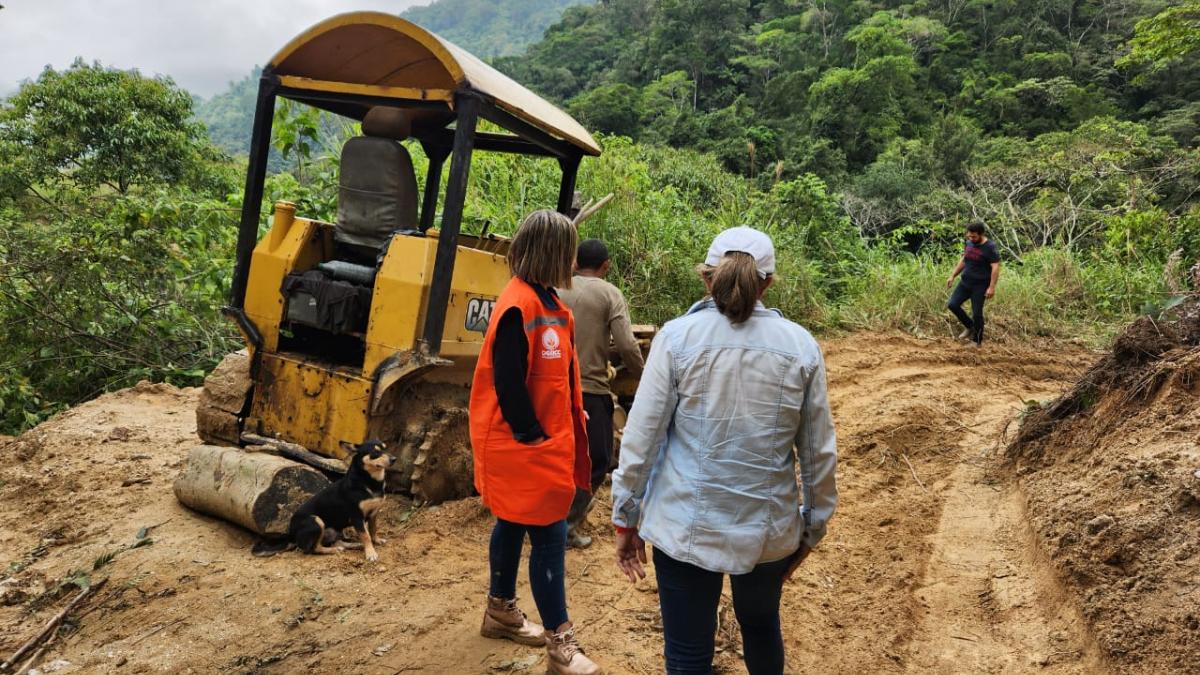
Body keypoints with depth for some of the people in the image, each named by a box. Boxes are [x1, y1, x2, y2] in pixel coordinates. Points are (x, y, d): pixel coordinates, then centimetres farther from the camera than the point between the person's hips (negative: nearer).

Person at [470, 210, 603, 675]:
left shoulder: (545, 300, 8)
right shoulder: (519, 306, -22)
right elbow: (508, 384, -23)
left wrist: (570, 423, 11)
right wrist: (533, 438, -16)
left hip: (545, 438, 10)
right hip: (525, 445, -10)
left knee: (514, 525, 21)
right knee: (550, 535, -3)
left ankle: (501, 611, 37)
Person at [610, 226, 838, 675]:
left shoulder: (678, 336, -9)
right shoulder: (801, 345, -3)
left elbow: (641, 435, -9)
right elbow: (819, 450, 2)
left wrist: (625, 517, 2)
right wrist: (813, 526, 14)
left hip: (685, 526, -2)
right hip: (768, 528, 3)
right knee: (762, 627, 29)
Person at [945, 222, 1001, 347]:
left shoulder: (990, 247, -14)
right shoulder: (969, 243, 7)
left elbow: (995, 267, -17)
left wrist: (992, 287, -23)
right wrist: (952, 276, 15)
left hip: (980, 285, -7)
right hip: (965, 282, 7)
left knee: (976, 313, -3)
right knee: (952, 304, -3)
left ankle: (977, 341, 13)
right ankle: (970, 326, 18)